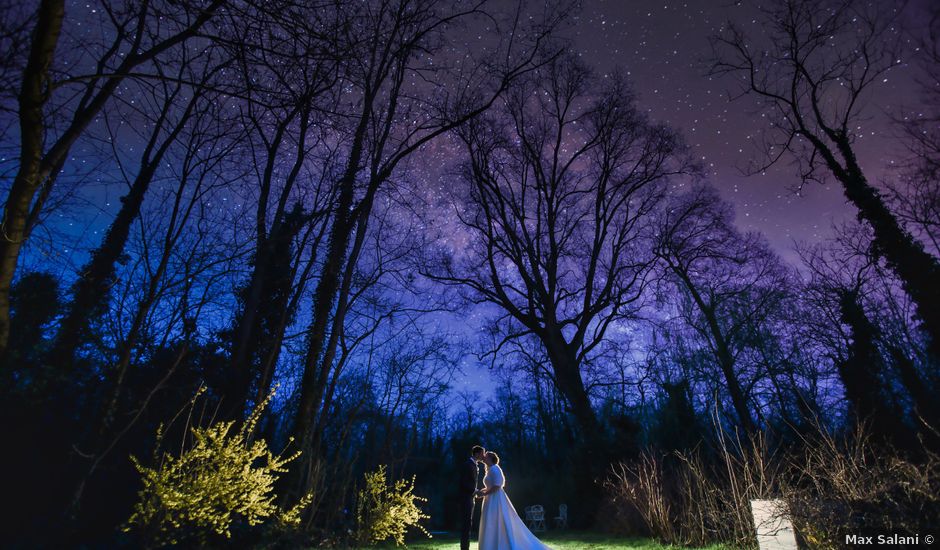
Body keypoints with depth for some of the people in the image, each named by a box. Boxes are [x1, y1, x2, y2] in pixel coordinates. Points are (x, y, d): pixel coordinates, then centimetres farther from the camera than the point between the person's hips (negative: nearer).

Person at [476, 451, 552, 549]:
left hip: (495, 501, -10)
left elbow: (496, 487, -21)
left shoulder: (494, 469, -14)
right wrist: (481, 491, 6)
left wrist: (483, 494, -15)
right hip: (492, 501, 10)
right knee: (492, 528, 12)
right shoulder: (490, 470, 15)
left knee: (497, 527, -7)